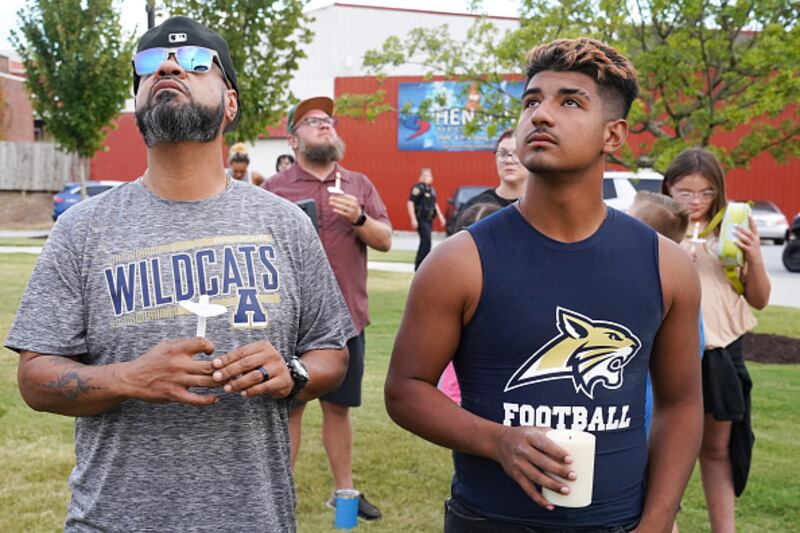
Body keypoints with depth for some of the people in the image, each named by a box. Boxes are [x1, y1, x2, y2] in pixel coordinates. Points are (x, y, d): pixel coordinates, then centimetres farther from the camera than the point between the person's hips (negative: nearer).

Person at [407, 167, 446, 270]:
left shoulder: (431, 189, 14)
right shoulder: (418, 188, -12)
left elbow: (435, 204, 24)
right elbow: (410, 203, -17)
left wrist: (440, 216, 20)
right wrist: (413, 219, -22)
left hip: (429, 220, 9)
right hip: (421, 219, -9)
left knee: (425, 242, 11)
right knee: (426, 241, -14)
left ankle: (419, 266, 20)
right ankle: (419, 266, -10)